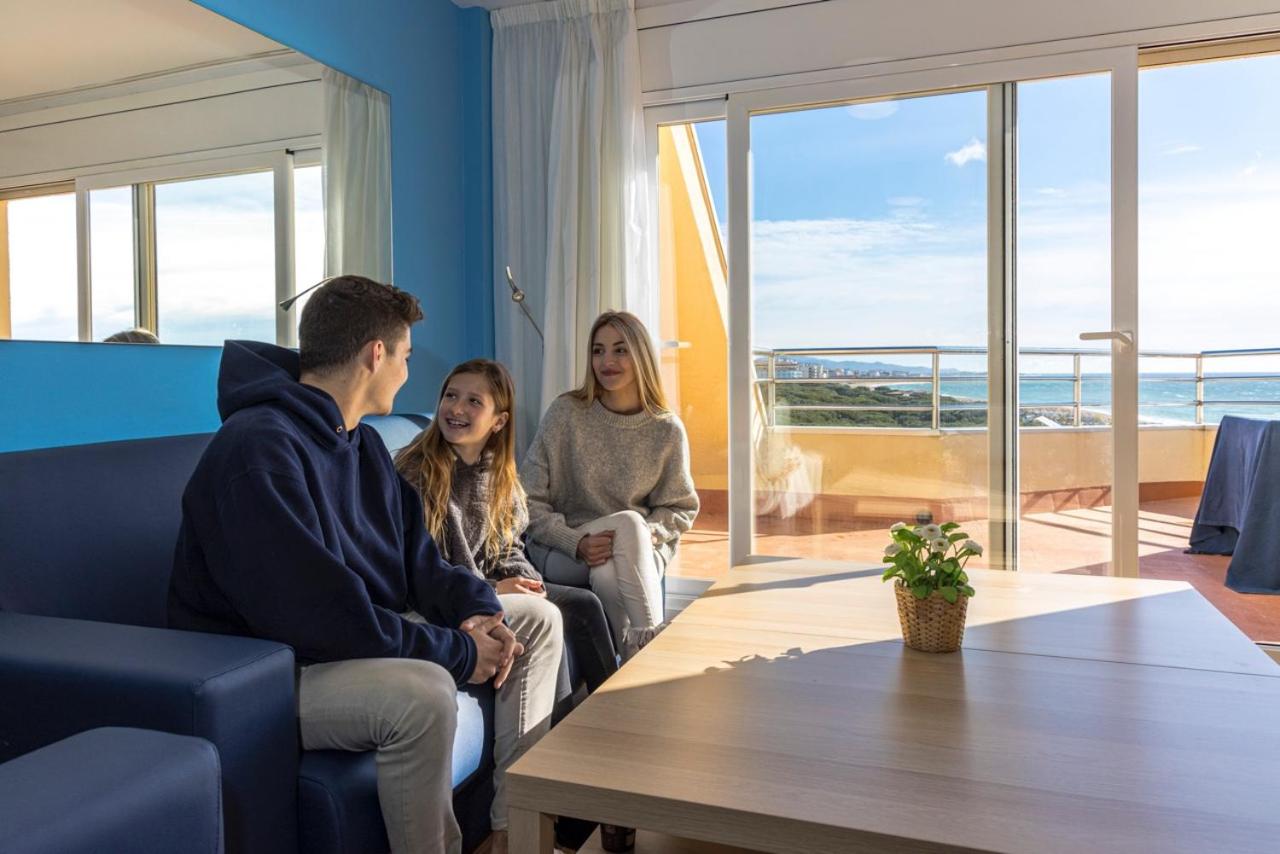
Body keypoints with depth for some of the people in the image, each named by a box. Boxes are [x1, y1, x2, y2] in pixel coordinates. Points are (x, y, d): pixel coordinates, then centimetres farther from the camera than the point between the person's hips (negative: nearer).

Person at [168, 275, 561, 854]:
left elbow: (416, 557, 10)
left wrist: (475, 610, -10)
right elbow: (319, 614, -30)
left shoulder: (363, 444, 9)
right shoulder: (259, 446, -23)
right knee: (422, 692, -39)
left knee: (537, 621, 7)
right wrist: (458, 652, -23)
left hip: (371, 637, 10)